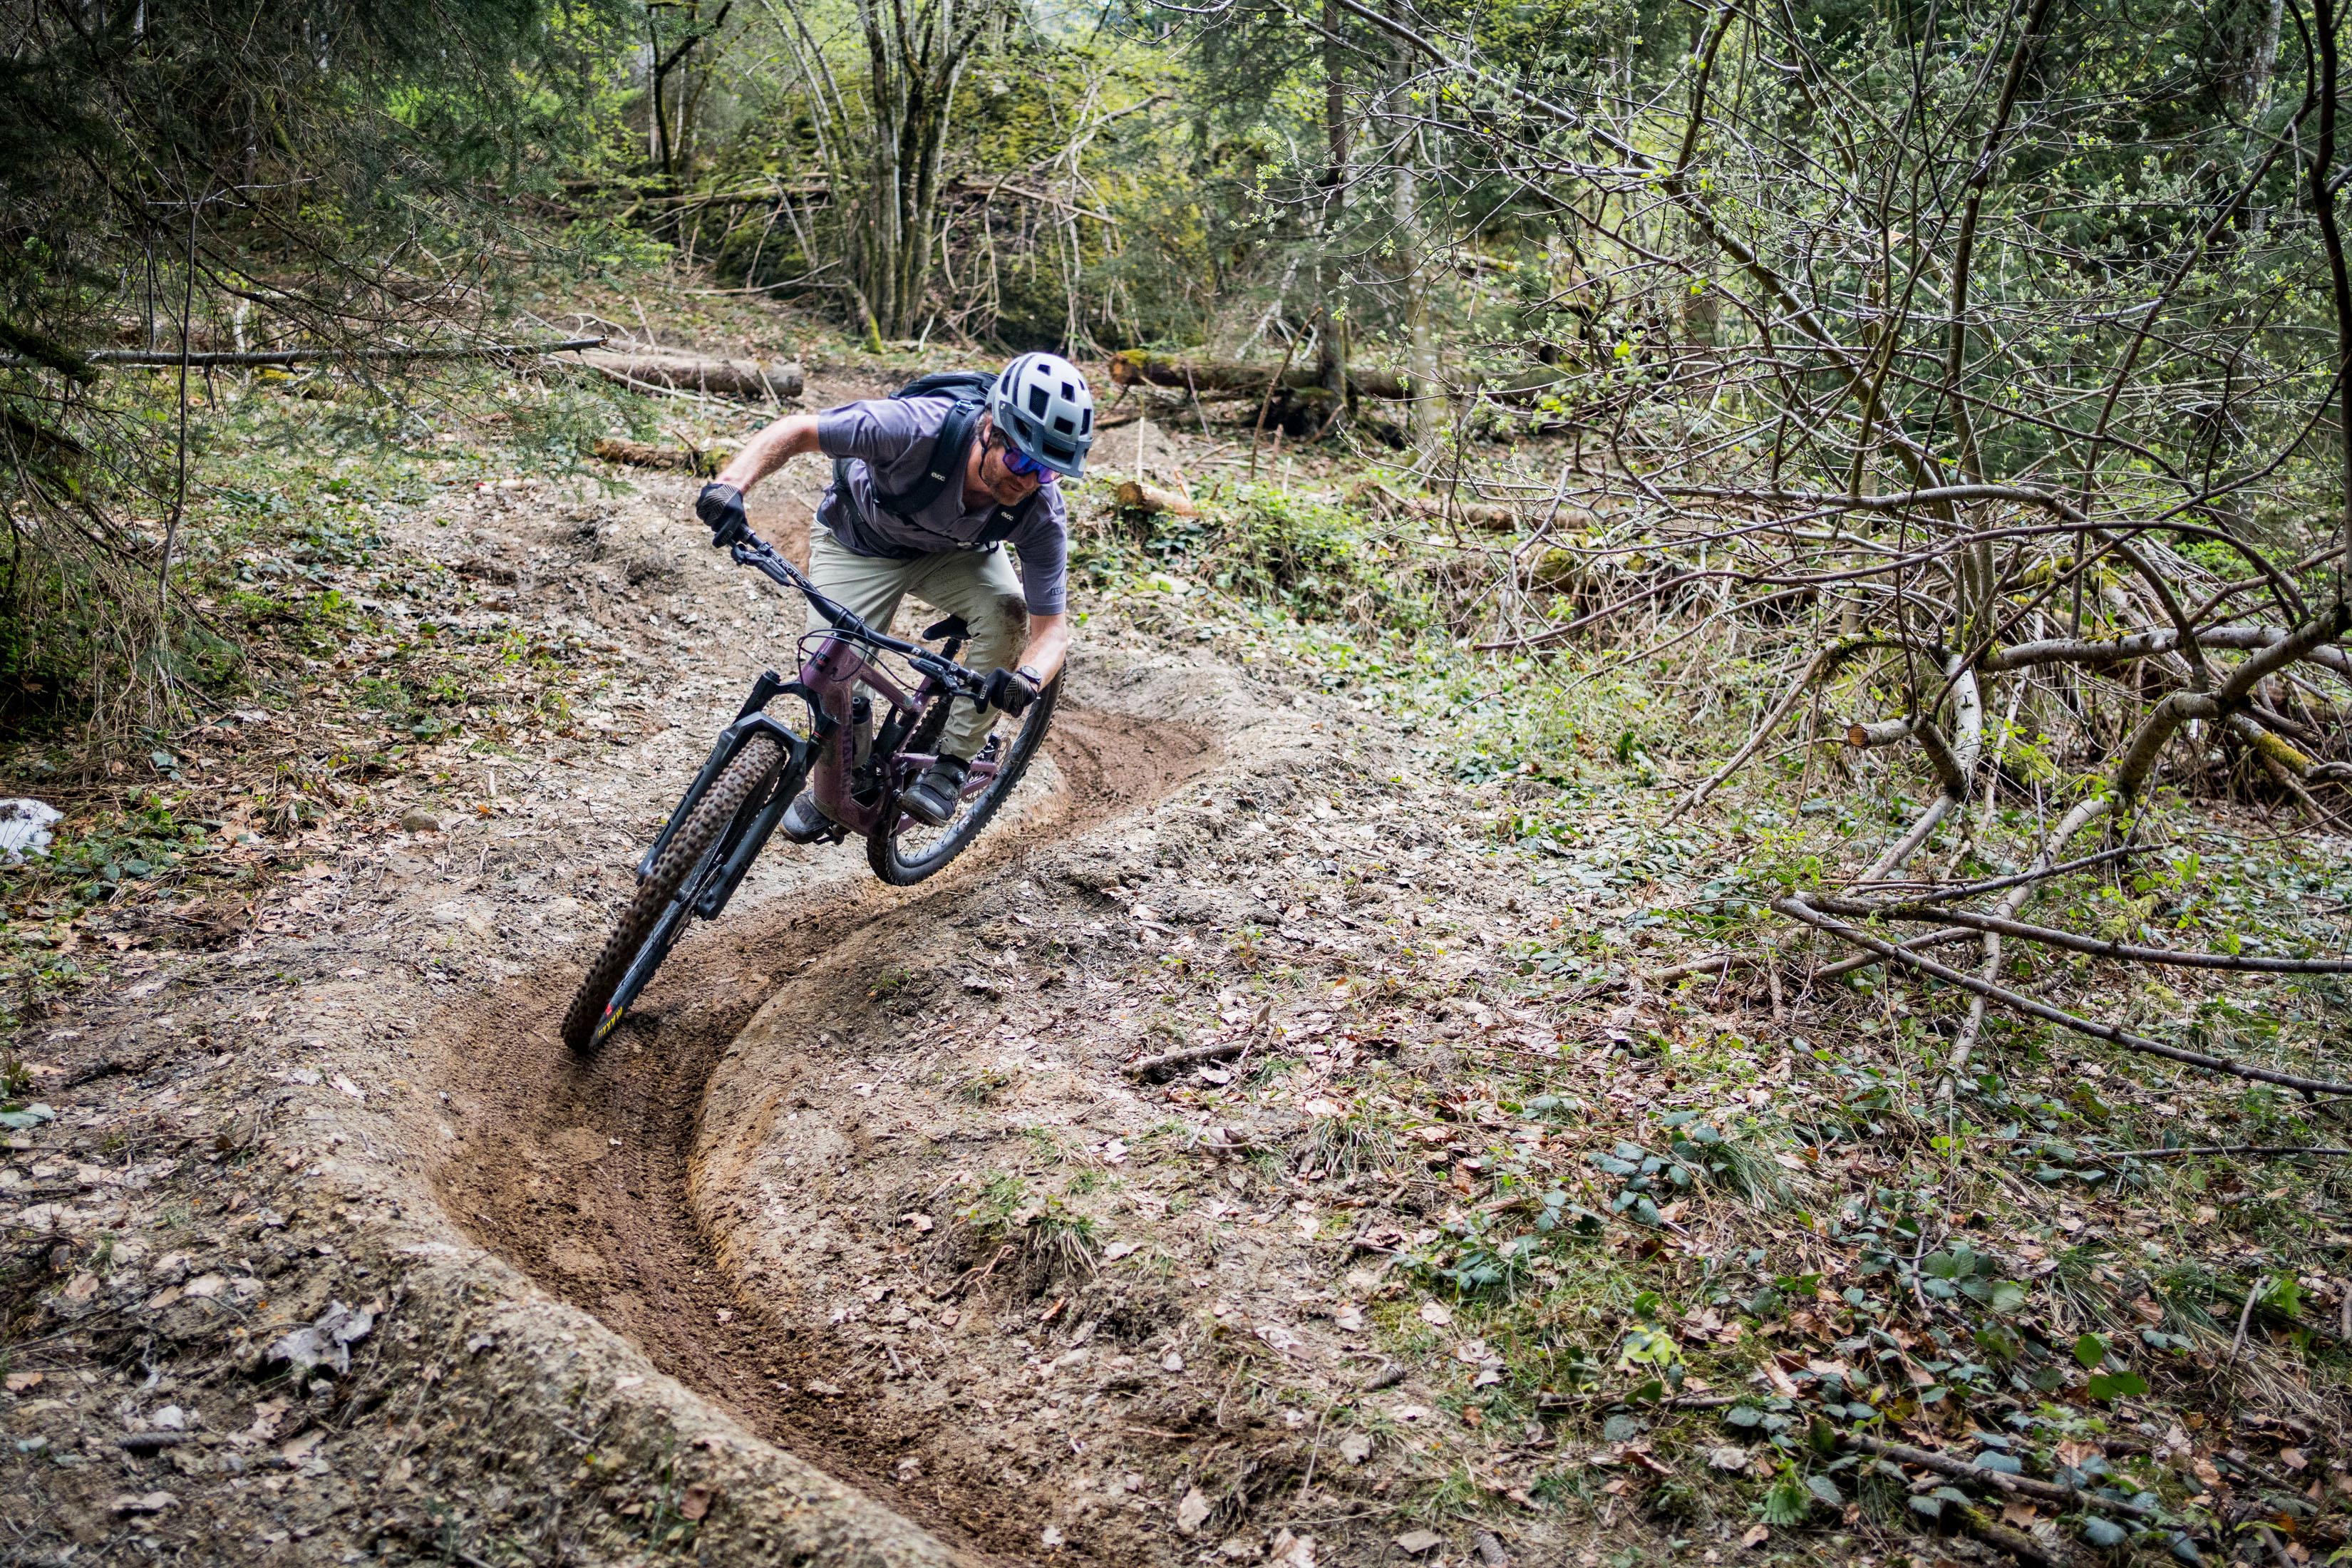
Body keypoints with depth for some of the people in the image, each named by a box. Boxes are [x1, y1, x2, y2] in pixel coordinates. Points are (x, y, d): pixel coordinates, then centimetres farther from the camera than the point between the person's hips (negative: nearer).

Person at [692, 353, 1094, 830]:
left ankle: (953, 763, -11)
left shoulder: (1041, 515, -31)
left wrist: (1029, 678, -50)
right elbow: (797, 430, -33)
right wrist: (732, 485, -50)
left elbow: (1052, 625, -26)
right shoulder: (919, 427, -41)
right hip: (858, 542, -1)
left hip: (953, 550, 2)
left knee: (1008, 612, -28)